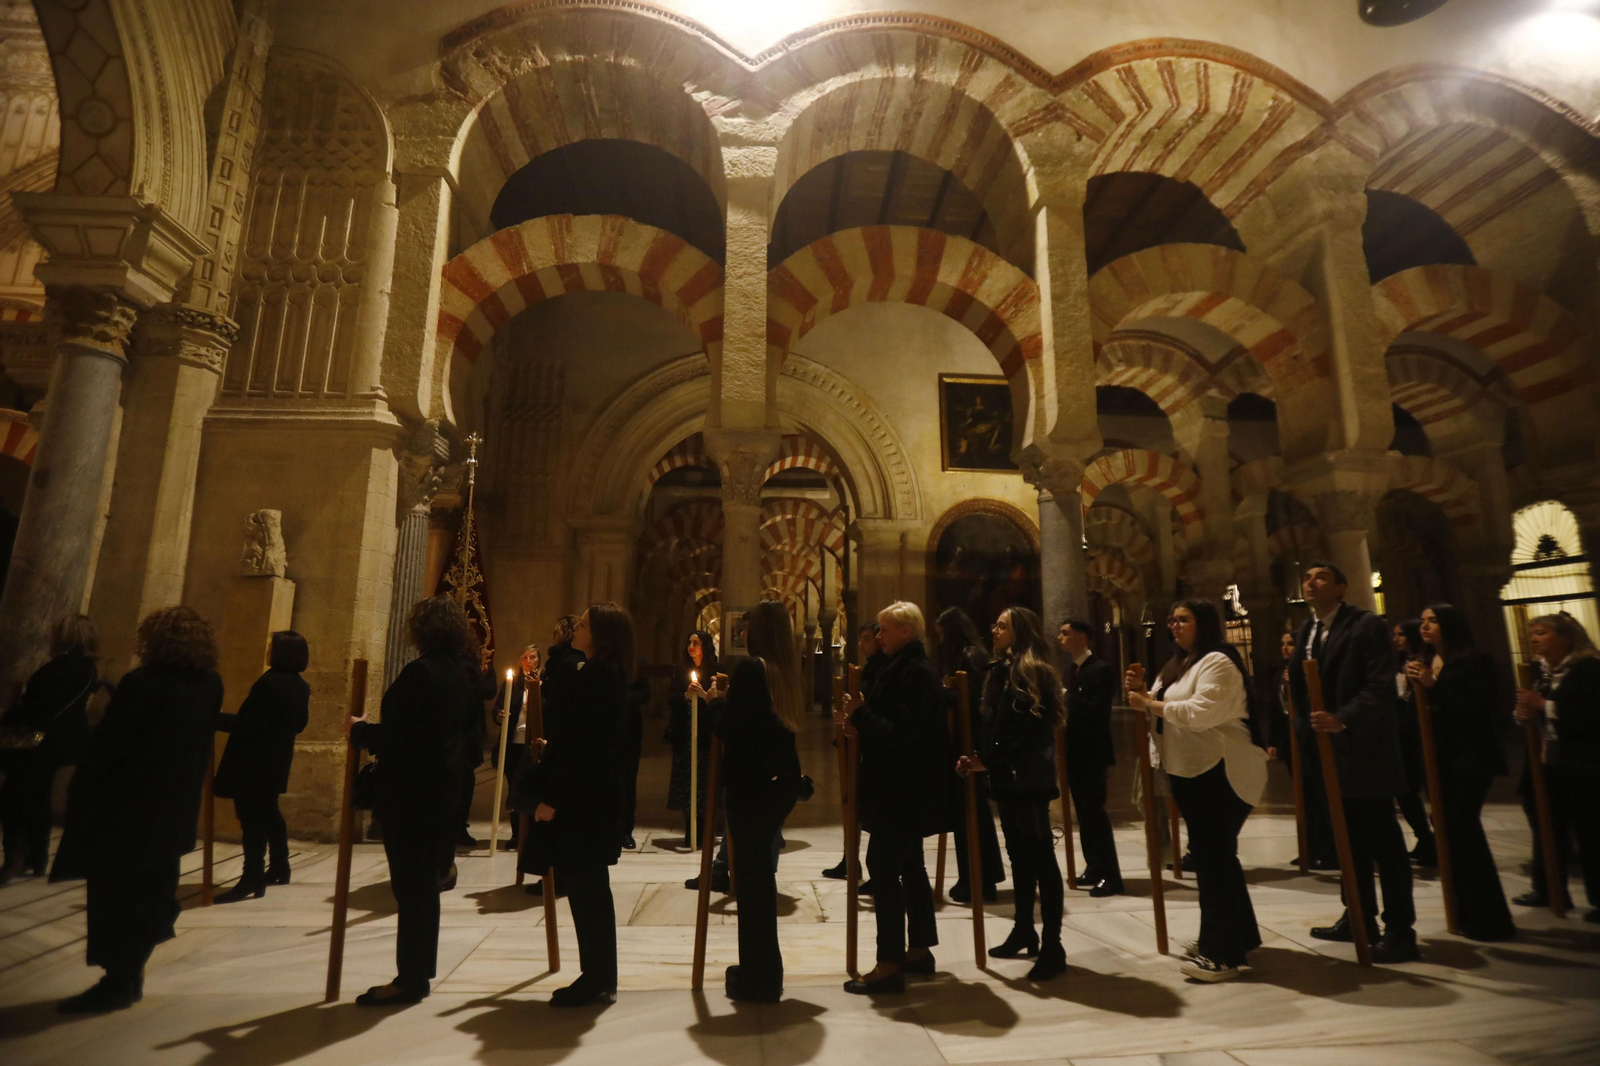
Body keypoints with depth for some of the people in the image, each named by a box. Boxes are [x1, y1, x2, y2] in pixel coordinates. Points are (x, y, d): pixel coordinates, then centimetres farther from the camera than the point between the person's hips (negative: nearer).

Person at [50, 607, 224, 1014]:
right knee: (151, 889, 21)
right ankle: (131, 973, 36)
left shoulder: (141, 683, -19)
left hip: (124, 806, -6)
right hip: (174, 809, 7)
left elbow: (106, 744, -14)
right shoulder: (211, 686, -1)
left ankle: (119, 982, 8)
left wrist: (79, 793, -2)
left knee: (115, 895, 4)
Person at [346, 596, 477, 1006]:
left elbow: (391, 733, -19)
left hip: (408, 795, -8)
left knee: (410, 887, 2)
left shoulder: (420, 672, -19)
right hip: (441, 792, 9)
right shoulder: (465, 674, 6)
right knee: (423, 884, 18)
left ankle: (410, 979, 13)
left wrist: (357, 730, 1)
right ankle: (419, 972, 28)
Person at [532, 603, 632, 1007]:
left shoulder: (595, 675, -18)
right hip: (593, 794, 10)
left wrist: (552, 798, -18)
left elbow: (580, 743, -21)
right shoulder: (608, 674, 11)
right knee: (589, 886, 16)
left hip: (583, 798, -10)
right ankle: (598, 978, 26)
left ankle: (597, 980, 13)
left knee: (585, 886, 0)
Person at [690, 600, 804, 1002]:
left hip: (752, 783, -8)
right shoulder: (788, 669, 6)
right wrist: (729, 699, 15)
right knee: (761, 870, 20)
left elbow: (729, 728, -16)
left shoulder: (749, 667, -16)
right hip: (782, 780, 8)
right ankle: (760, 968, 33)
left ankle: (760, 979, 16)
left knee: (751, 874, 4)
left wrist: (713, 700, 1)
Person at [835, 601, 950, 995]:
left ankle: (889, 965, 0)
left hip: (906, 792, -10)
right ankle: (920, 950, 29)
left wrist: (860, 714, -18)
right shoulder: (903, 669, 13)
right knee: (908, 866, 17)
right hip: (902, 789, 10)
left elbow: (901, 734, -25)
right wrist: (860, 724, 2)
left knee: (883, 866, -7)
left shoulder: (916, 674, -18)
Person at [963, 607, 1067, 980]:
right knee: (1020, 855, 17)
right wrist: (982, 759, 2)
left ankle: (1052, 947, 5)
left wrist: (988, 761, -16)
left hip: (1027, 778, -9)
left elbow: (1024, 730, -19)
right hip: (1009, 777, 9)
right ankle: (1024, 932, 29)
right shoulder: (1002, 670, 14)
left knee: (1041, 858, -2)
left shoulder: (1031, 672, -13)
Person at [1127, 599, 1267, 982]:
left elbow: (1201, 713, -27)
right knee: (1214, 854, 17)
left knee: (1213, 855, -6)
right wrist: (1142, 692, -1)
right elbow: (1164, 712, 18)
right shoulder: (1178, 665, 16)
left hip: (1221, 773, -10)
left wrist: (1150, 703, -20)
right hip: (1190, 771, 10)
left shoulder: (1217, 662, -15)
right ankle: (1239, 936, 30)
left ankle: (1222, 952, 2)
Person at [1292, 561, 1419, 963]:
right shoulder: (1305, 631, 12)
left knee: (1384, 842, 1)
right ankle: (1360, 918, 29)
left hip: (1363, 750, -8)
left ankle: (1400, 931, 11)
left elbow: (1381, 686, -19)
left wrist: (1343, 719, -29)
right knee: (1350, 840, 17)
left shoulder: (1367, 625, -11)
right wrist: (1304, 731, 1)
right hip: (1326, 750, 8)